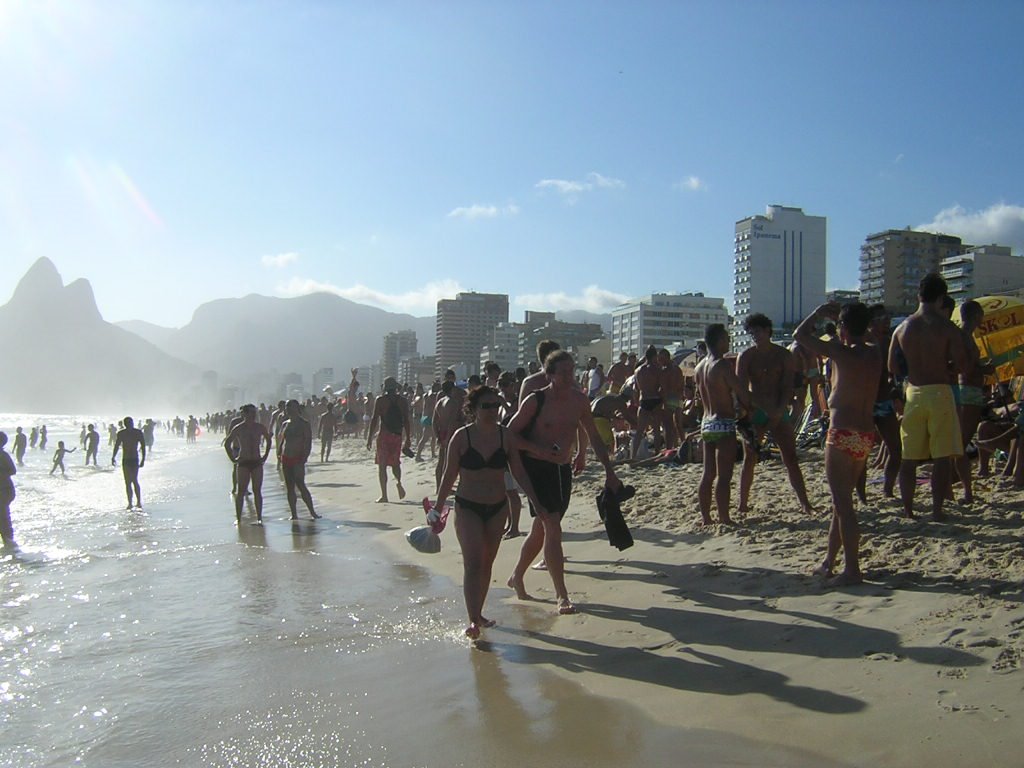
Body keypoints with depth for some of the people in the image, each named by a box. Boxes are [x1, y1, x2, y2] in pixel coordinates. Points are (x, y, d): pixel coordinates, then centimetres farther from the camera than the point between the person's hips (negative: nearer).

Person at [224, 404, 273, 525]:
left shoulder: (260, 427, 4)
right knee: (241, 491, -2)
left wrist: (265, 456, 10)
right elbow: (227, 444, 5)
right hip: (243, 463, -2)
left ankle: (259, 518, 5)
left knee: (257, 491, 2)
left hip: (257, 463, 2)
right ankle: (238, 518, 4)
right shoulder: (238, 429, -3)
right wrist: (233, 459, -1)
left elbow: (269, 441, 18)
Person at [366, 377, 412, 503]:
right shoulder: (403, 401, 5)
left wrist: (370, 437, -1)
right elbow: (406, 421, 5)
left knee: (382, 465, 2)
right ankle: (399, 482, -9)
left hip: (384, 435, -3)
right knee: (395, 462, 20)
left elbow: (374, 420, -5)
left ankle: (384, 495, -1)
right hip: (398, 435, 3)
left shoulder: (380, 400, -2)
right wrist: (408, 438, 10)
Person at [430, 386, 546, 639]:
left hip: (497, 507, 4)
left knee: (487, 563, 13)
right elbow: (449, 475, -3)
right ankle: (474, 621, -12)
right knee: (473, 563, -13)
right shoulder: (461, 437, -9)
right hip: (468, 507, -3)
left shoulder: (506, 436, -2)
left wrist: (536, 502, -1)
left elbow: (518, 472, 3)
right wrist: (437, 509, -4)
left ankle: (478, 614, 27)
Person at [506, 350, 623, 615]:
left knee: (541, 530, 15)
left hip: (562, 470, 6)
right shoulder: (535, 401, -12)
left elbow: (594, 437, 11)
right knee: (553, 527, -14)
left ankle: (516, 577, 35)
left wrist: (609, 471, 8)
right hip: (535, 469, -6)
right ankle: (561, 595, -9)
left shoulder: (580, 401, 3)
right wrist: (540, 450, -21)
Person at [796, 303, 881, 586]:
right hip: (866, 435, 8)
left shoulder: (843, 353, -12)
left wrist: (819, 312, 8)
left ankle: (852, 569, -1)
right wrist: (838, 314, 28)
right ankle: (829, 561, 25)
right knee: (842, 500, 16)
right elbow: (867, 336, 32)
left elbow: (800, 335, -6)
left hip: (843, 434, -8)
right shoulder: (874, 352, 7)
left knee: (842, 502, -3)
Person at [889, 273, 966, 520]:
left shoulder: (903, 327, 4)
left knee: (908, 458, 9)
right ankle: (937, 509, 4)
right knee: (941, 457, 3)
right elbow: (961, 365, -9)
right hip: (939, 393, -3)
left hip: (913, 394, 3)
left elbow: (893, 367, 5)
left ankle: (907, 509, 11)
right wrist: (941, 367, 10)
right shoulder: (947, 328, -6)